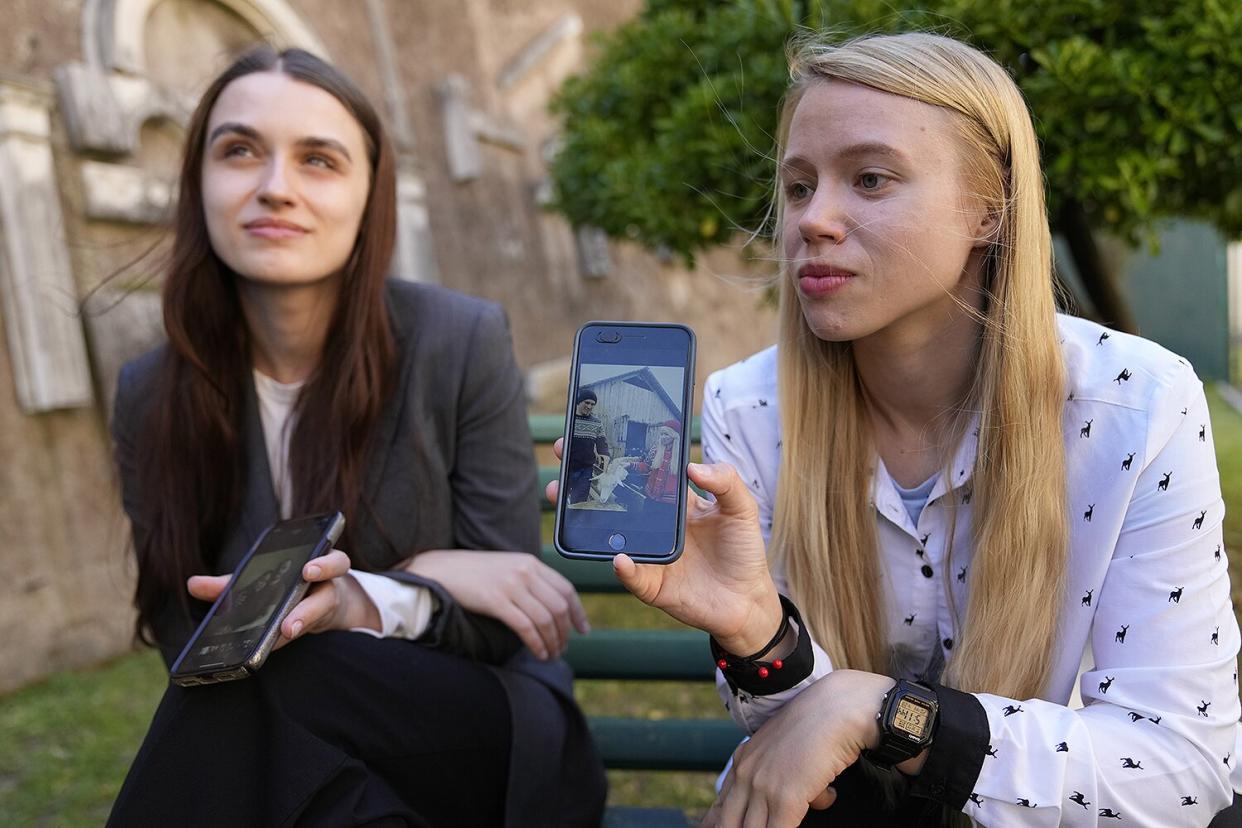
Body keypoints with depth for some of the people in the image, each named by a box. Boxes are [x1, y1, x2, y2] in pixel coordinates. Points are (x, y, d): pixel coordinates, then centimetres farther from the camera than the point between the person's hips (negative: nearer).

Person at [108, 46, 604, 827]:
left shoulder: (465, 342, -10)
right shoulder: (151, 397, -3)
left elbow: (498, 617, -7)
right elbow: (185, 637, -6)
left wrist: (364, 604, -30)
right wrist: (423, 579, -20)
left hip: (489, 735, -2)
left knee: (259, 684, -31)